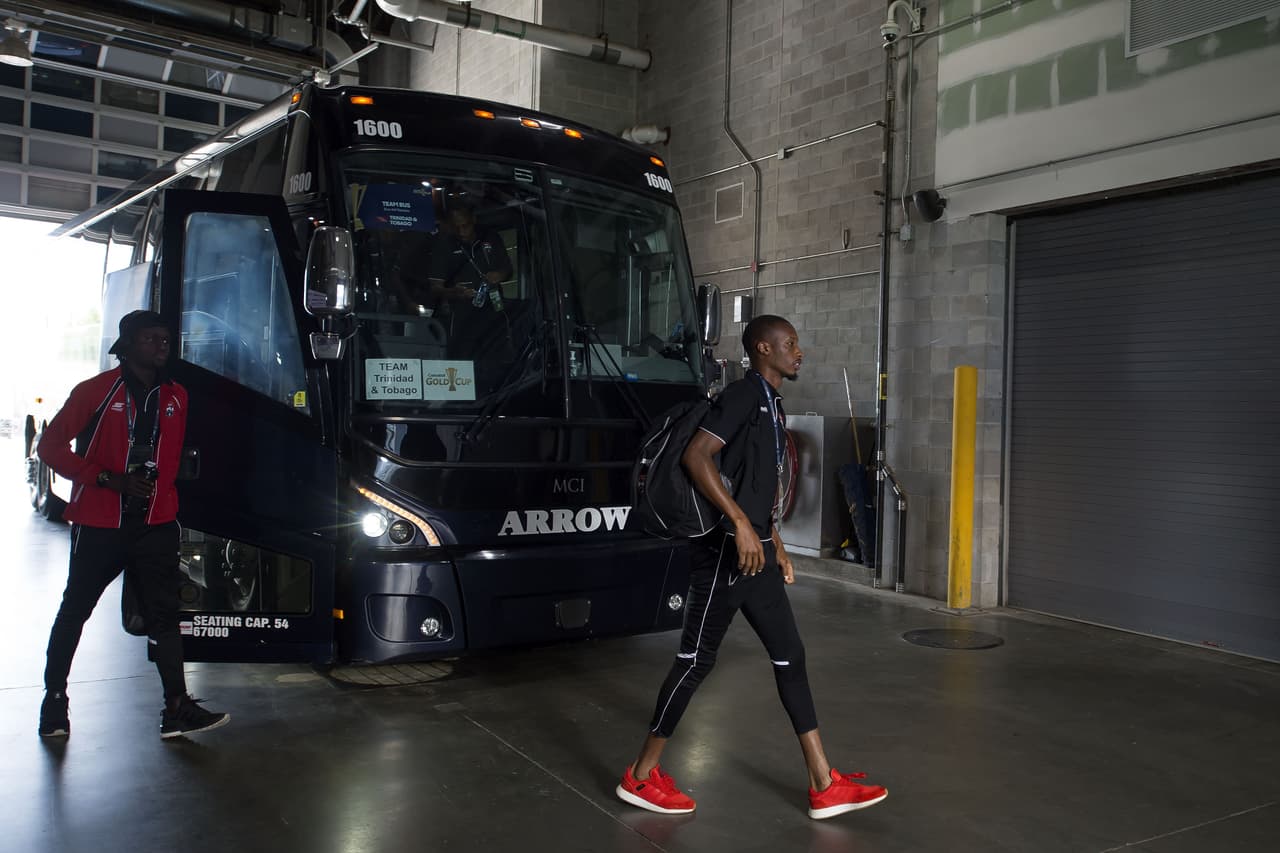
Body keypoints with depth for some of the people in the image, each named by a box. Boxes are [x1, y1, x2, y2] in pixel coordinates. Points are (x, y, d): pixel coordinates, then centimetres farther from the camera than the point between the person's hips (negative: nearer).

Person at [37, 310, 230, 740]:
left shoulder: (175, 397, 10)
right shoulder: (96, 391, -4)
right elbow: (50, 446, -5)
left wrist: (164, 493, 8)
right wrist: (110, 479, -14)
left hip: (155, 523, 3)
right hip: (99, 523, -3)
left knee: (163, 613, 0)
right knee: (74, 610, 10)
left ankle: (176, 708, 1)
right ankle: (54, 698, 26)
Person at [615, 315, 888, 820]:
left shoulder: (773, 405, 18)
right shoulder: (744, 394, -11)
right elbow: (695, 456, -23)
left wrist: (776, 544, 22)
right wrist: (740, 524, -25)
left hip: (755, 552, 10)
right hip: (726, 549, -10)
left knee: (790, 657, 9)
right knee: (697, 659, -2)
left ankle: (825, 787, 16)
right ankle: (641, 777, 12)